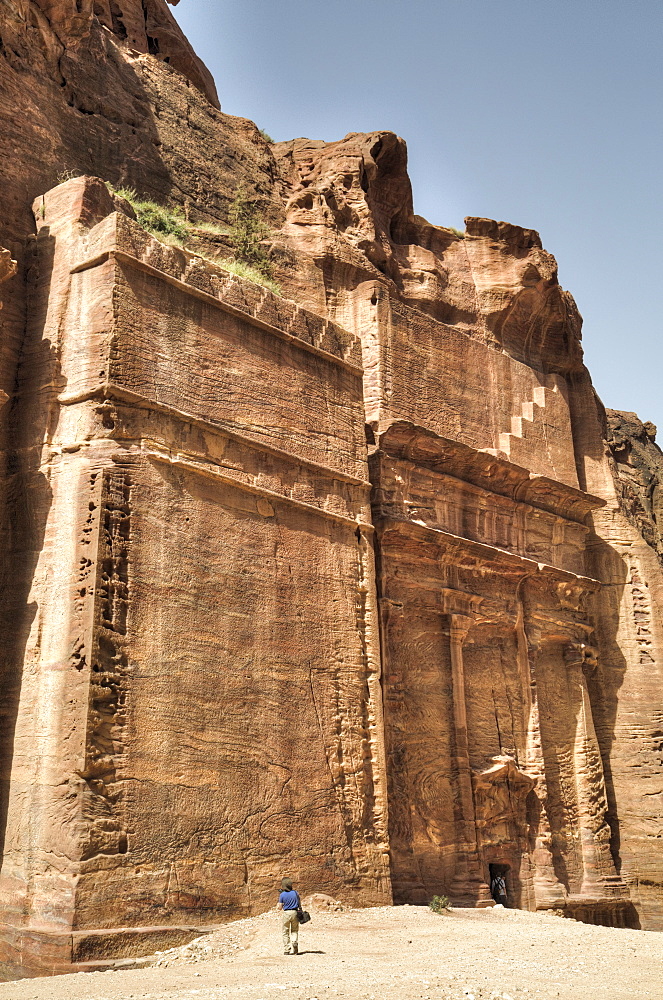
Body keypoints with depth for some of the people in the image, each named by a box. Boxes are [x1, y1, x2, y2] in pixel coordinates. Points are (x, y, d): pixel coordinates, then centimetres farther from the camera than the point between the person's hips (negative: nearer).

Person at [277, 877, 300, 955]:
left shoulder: (282, 895, -8)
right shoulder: (295, 892, 0)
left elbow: (280, 908, -3)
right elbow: (299, 904, 9)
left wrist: (279, 900, 12)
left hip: (286, 913, -2)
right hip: (295, 912, 2)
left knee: (286, 932, 9)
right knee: (294, 931, 16)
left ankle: (286, 950, 7)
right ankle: (294, 941, -11)